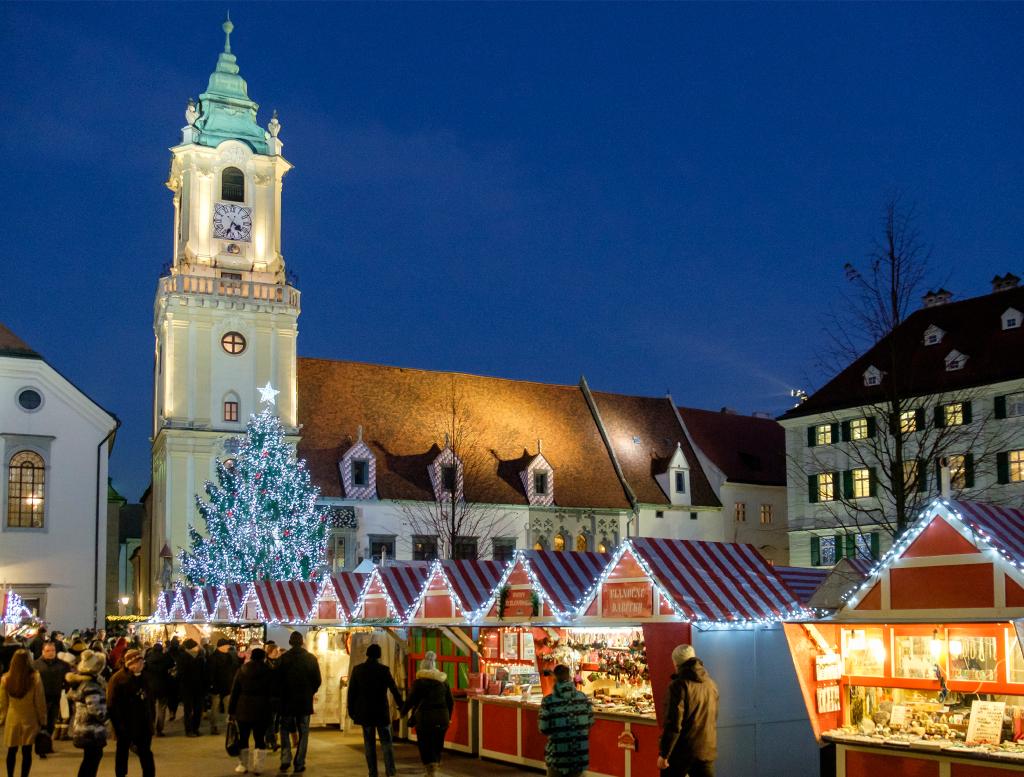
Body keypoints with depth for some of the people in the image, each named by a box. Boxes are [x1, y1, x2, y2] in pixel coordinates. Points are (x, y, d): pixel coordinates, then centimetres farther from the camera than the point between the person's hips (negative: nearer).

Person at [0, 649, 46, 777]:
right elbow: (40, 702, -8)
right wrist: (42, 720, 1)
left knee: (12, 751, 15)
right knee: (26, 752, 5)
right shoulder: (35, 678, -14)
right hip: (29, 719, -2)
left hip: (12, 719, 2)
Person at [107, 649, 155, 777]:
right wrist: (120, 725, -19)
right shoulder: (118, 679, -15)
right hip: (126, 725, -5)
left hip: (143, 724, 5)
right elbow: (112, 705, -18)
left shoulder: (143, 677, 6)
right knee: (122, 751, 12)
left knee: (145, 752, 10)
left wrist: (152, 718, 6)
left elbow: (151, 699, 13)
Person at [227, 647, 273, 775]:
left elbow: (234, 692, 2)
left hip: (243, 709, 1)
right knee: (259, 739, 5)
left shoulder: (241, 671, 0)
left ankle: (243, 765, 15)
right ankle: (257, 767, 4)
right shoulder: (269, 672, -5)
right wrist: (273, 710, 5)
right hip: (262, 710, -1)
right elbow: (272, 692, -2)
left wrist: (231, 710, 6)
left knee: (243, 738, 12)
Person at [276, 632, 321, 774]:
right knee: (303, 733, 8)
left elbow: (277, 680, -5)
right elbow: (317, 681, 0)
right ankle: (299, 764, 5)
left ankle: (286, 759, 2)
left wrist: (281, 695, 11)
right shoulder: (311, 658, -4)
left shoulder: (283, 658, -7)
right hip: (305, 702, 0)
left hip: (287, 700, 0)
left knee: (285, 730, 15)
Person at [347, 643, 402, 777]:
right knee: (386, 742, 3)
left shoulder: (357, 670, -2)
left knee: (369, 743, 9)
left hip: (364, 712, 2)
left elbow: (351, 691, 2)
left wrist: (351, 710, 10)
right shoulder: (384, 670, -9)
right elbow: (394, 689, -5)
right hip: (381, 711, -2)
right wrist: (401, 706, 5)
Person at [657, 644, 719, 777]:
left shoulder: (679, 685, -14)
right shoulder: (711, 684, 8)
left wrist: (663, 754, -13)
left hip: (682, 751, -6)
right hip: (707, 751, 6)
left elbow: (673, 724, -18)